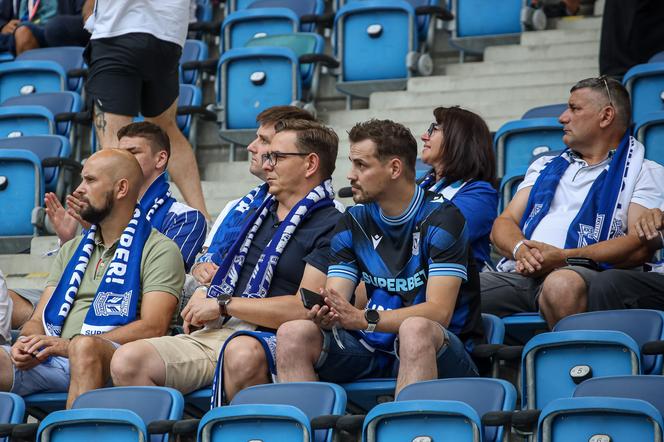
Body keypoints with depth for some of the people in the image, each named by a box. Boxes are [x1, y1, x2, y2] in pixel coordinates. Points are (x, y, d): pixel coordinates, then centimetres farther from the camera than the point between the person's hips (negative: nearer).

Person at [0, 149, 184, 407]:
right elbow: (38, 319, 22)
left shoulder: (160, 250, 7)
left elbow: (152, 328, -7)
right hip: (53, 359, 5)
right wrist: (28, 342, -5)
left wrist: (71, 344, -16)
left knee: (84, 347, -40)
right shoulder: (72, 250, 28)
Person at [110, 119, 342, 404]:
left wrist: (223, 304, -6)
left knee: (243, 353, -44)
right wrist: (202, 297, 13)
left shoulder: (330, 227, -1)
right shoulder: (259, 214, 27)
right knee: (127, 362, -18)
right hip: (212, 334, 7)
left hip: (268, 339, -7)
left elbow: (304, 308, -12)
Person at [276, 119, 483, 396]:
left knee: (416, 329, -39)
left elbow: (439, 312, -18)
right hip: (376, 347, 5)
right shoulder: (353, 222, 10)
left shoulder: (441, 217, -8)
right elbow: (335, 302, 3)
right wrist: (324, 315, -23)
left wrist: (363, 319, -29)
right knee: (292, 334, -17)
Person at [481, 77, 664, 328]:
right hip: (520, 274, 4)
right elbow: (504, 224, 22)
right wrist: (520, 249, -4)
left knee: (562, 284, -43)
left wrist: (565, 258, -13)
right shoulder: (545, 166, 33)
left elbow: (640, 246, -2)